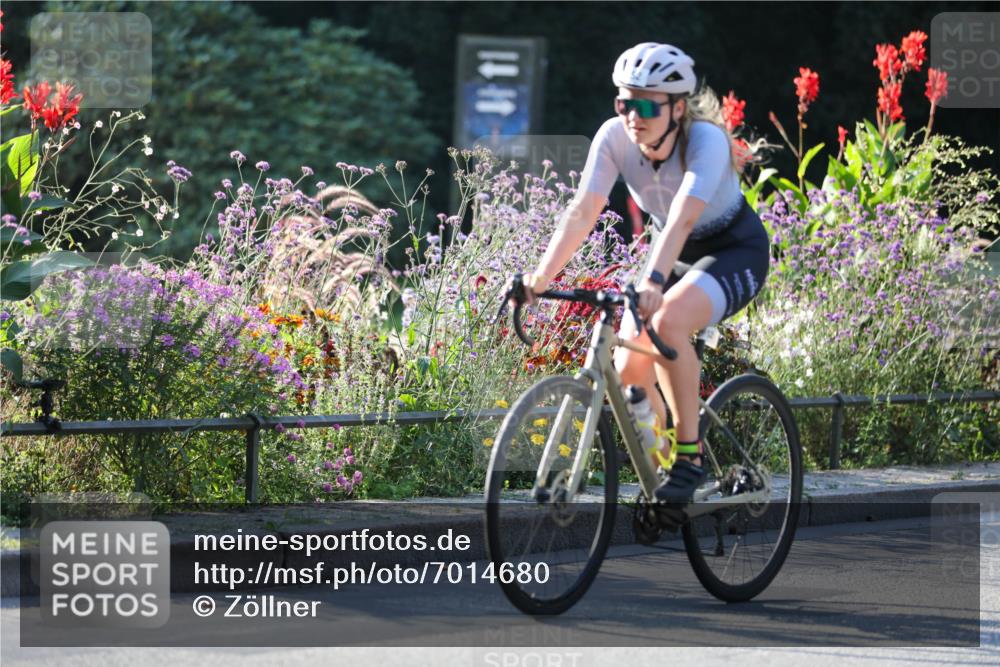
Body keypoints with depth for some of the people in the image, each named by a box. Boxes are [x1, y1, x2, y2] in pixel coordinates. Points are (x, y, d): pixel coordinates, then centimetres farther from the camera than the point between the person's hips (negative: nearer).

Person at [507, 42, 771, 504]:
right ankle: (660, 472, 14)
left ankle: (690, 455, -23)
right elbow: (582, 212, -25)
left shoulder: (706, 140, -31)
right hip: (677, 256, 6)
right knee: (628, 371, -9)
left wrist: (652, 282, -59)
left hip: (736, 252, -6)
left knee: (667, 322, -34)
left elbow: (682, 219, -45)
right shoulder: (615, 137, -18)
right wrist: (542, 275, -39)